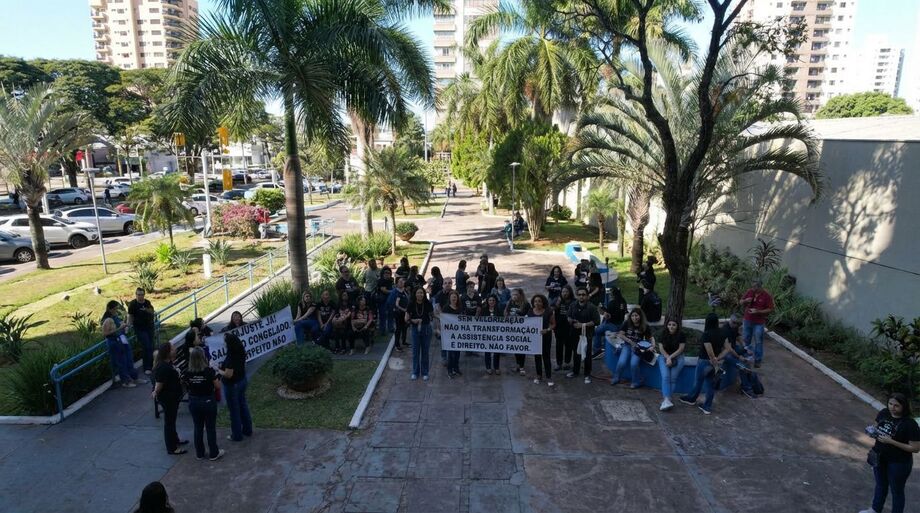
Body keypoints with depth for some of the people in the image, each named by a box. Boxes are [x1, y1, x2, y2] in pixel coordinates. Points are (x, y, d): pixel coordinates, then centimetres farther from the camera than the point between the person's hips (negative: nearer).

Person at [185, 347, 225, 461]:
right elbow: (218, 386, -11)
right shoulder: (209, 371, -20)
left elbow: (189, 386, 4)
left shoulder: (188, 373, -10)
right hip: (208, 401, -3)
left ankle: (199, 453, 30)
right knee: (211, 428, 10)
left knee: (198, 428, 18)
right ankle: (213, 454, 21)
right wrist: (216, 376, 4)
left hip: (194, 402, 3)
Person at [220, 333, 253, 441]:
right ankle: (247, 430, 35)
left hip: (232, 385, -8)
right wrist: (223, 366, 12)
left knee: (234, 410, 8)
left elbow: (228, 374, -27)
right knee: (243, 406, 22)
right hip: (242, 381, 8)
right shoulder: (241, 352, -3)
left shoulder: (231, 357, -29)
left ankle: (237, 435, 23)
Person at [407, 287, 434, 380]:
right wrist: (413, 320, -22)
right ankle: (415, 372, 21)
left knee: (425, 351, 8)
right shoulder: (411, 304, -7)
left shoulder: (428, 304, -8)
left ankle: (425, 373, 20)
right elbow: (406, 319, -3)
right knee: (415, 351, 7)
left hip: (426, 329, 0)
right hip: (415, 329, 0)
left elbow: (432, 315, 2)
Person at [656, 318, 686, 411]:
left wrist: (671, 357, -14)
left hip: (677, 357, 0)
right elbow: (661, 348, -1)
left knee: (673, 378, -20)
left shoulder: (681, 335, -2)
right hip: (664, 356, 0)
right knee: (665, 376, -22)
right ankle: (666, 399, -33)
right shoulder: (663, 334, 2)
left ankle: (665, 399, -24)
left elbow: (680, 349, -5)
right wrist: (667, 358, -14)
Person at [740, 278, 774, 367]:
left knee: (758, 342, 2)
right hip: (747, 321, 4)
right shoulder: (749, 292, -2)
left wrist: (758, 311, -22)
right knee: (746, 340, 16)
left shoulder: (767, 296, -13)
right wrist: (745, 301, -14)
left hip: (759, 323, -4)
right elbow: (741, 302, 9)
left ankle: (758, 360, 12)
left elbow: (770, 309, -11)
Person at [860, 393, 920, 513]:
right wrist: (873, 431, -13)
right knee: (880, 485, 26)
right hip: (880, 457, 6)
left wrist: (891, 441, -28)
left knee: (897, 491, 15)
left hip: (899, 463, -6)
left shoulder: (910, 424, -25)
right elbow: (877, 427, 9)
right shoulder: (884, 413, -8)